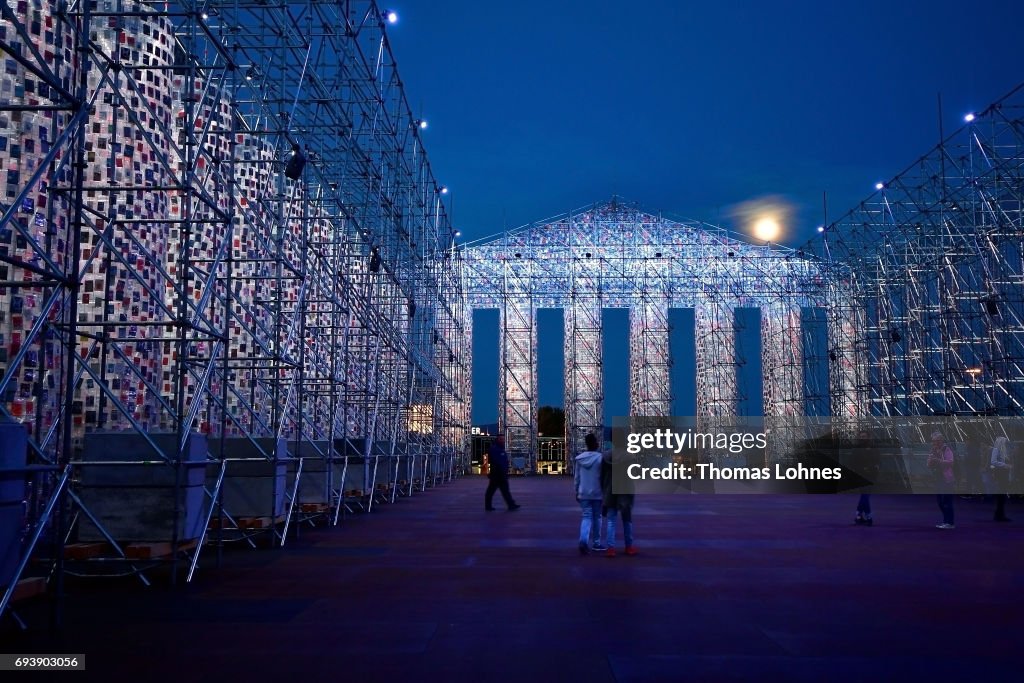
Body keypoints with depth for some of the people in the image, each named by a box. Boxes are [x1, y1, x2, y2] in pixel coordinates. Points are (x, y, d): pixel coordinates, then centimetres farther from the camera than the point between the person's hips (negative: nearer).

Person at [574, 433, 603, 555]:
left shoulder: (579, 458, 0)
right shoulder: (600, 458, -11)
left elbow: (576, 477, 5)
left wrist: (577, 492, 16)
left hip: (583, 493, 2)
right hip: (597, 493, -2)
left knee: (586, 517, 4)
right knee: (597, 517, 13)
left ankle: (583, 540, -18)